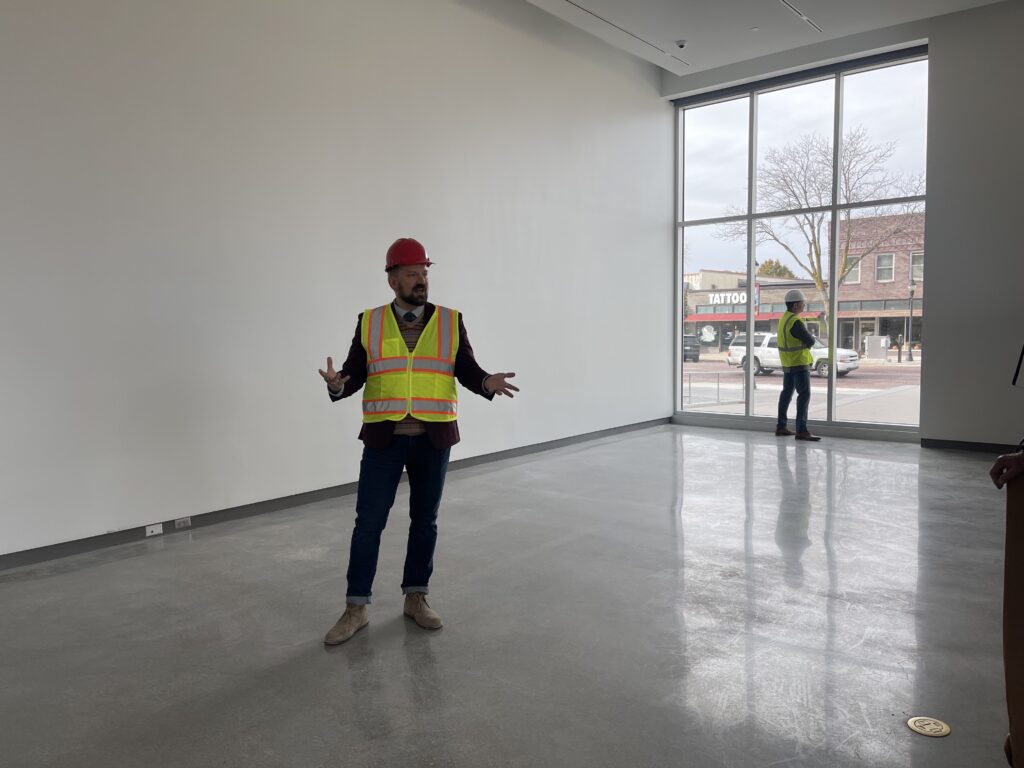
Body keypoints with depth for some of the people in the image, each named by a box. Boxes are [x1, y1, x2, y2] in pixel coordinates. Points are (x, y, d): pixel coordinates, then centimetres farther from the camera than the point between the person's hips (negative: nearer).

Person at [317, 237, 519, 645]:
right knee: (369, 522, 3)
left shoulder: (450, 322, 3)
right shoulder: (369, 323, 2)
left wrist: (488, 382, -19)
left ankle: (416, 597, 28)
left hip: (433, 438, 1)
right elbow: (354, 374, 1)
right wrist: (337, 384, -21)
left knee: (425, 520, 11)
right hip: (384, 438, -1)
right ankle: (356, 608, 16)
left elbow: (468, 370, 1)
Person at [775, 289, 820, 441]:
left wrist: (803, 343, -3)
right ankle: (801, 430, -16)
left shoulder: (784, 318, 10)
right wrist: (805, 344, 3)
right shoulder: (795, 322, -21)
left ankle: (781, 427, 21)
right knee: (804, 394, -11)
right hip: (799, 362, -10)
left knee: (787, 392, 14)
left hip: (788, 363, 10)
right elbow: (810, 341, -17)